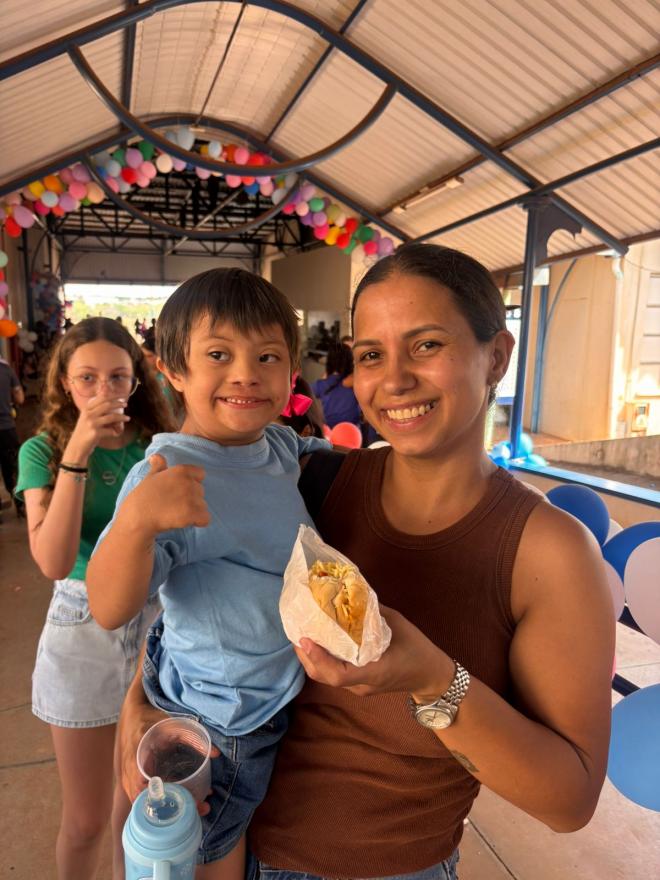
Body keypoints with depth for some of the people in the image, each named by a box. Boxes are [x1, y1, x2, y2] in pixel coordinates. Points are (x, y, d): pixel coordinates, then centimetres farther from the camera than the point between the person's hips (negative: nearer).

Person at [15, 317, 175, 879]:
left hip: (156, 624, 2)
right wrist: (78, 453, -26)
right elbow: (53, 561, -23)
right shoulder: (43, 451, -8)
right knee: (86, 820, 14)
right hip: (84, 629, -2)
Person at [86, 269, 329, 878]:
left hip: (295, 690, 7)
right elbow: (109, 610, -31)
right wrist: (136, 520, -47)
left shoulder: (285, 446, -7)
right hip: (220, 719, -6)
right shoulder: (166, 476, -27)